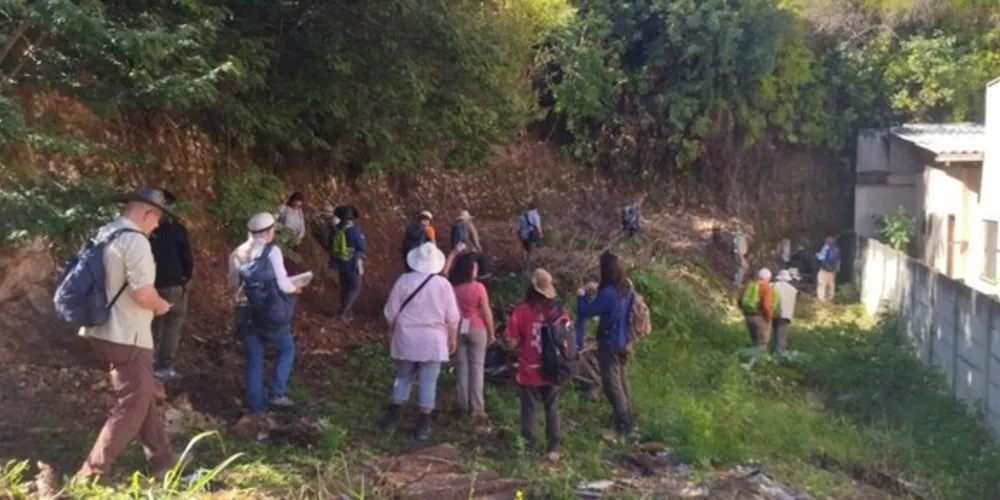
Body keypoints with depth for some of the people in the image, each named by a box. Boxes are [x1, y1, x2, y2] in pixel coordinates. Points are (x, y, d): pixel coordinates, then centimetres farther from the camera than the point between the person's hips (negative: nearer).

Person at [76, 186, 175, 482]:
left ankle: (162, 463, 27)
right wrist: (161, 306, -5)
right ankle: (93, 474, 2)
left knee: (144, 398, 19)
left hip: (106, 331, 10)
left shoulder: (104, 234, 10)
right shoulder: (135, 240, -19)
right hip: (126, 337, -10)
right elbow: (143, 294, -26)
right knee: (131, 408, 0)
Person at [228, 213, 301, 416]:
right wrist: (295, 288, 9)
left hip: (247, 313, 4)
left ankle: (256, 405, 14)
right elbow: (283, 284, -11)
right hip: (271, 313, -4)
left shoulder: (237, 254, 6)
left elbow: (233, 284, 15)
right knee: (287, 349, 17)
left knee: (253, 360, 11)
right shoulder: (272, 251, -9)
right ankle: (278, 393, 9)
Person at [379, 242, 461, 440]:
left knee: (403, 376, 18)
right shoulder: (443, 284, -8)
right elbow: (452, 317, -3)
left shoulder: (404, 280, -7)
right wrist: (453, 338, 12)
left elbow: (391, 312, -1)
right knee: (428, 381, 6)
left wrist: (393, 333, 15)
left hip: (406, 338, 1)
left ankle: (393, 415, 23)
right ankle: (423, 424, 9)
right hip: (433, 340, -1)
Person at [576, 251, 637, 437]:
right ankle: (627, 419, 36)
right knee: (621, 381, 23)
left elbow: (585, 312, -19)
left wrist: (581, 295, -2)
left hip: (609, 344, -8)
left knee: (612, 384, 2)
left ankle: (625, 426, 5)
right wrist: (597, 290, 11)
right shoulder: (626, 289, -2)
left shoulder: (608, 293, -28)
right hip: (622, 342, 8)